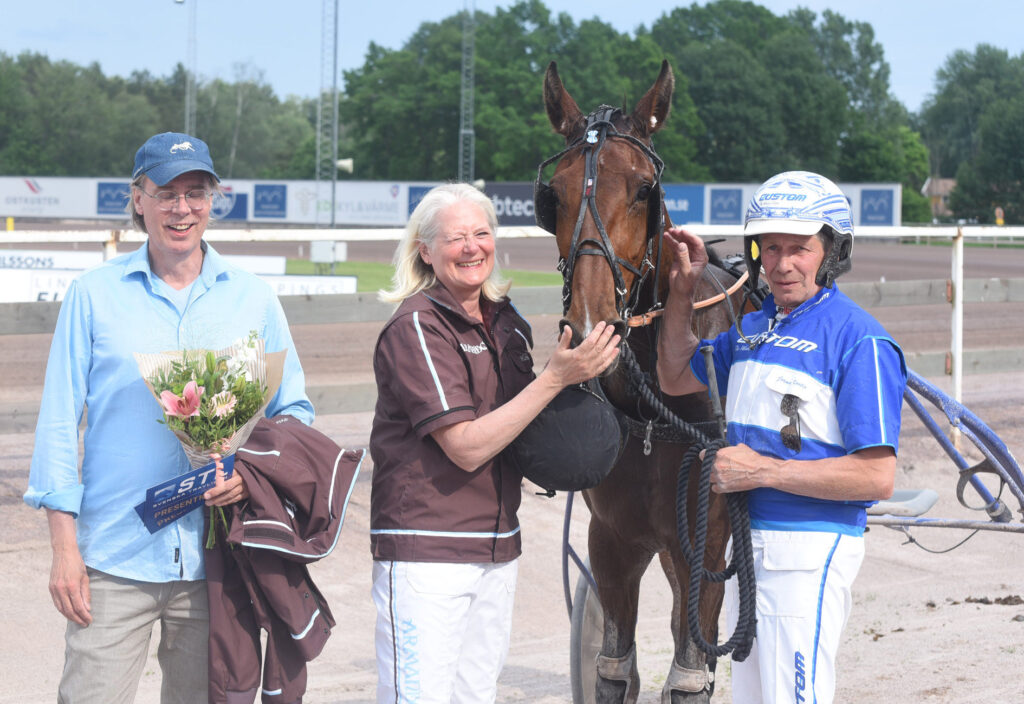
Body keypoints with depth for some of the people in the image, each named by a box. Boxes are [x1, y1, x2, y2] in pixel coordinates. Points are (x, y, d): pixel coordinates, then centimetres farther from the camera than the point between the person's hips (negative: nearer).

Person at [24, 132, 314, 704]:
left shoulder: (253, 298, 8)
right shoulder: (95, 294, 3)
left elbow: (295, 409, 13)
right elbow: (59, 424, 3)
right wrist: (65, 548, -3)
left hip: (216, 556, 2)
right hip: (114, 559, -2)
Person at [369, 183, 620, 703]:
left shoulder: (507, 324, 10)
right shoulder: (415, 328, -12)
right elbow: (467, 446, -20)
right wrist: (556, 377, -21)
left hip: (498, 550, 7)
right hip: (425, 549, -7)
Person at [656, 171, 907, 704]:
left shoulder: (858, 339, -15)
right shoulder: (754, 328, 11)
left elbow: (877, 477, -21)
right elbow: (676, 378, 26)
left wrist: (762, 470, -19)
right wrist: (682, 289, 12)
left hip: (808, 551, -9)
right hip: (746, 540, 9)